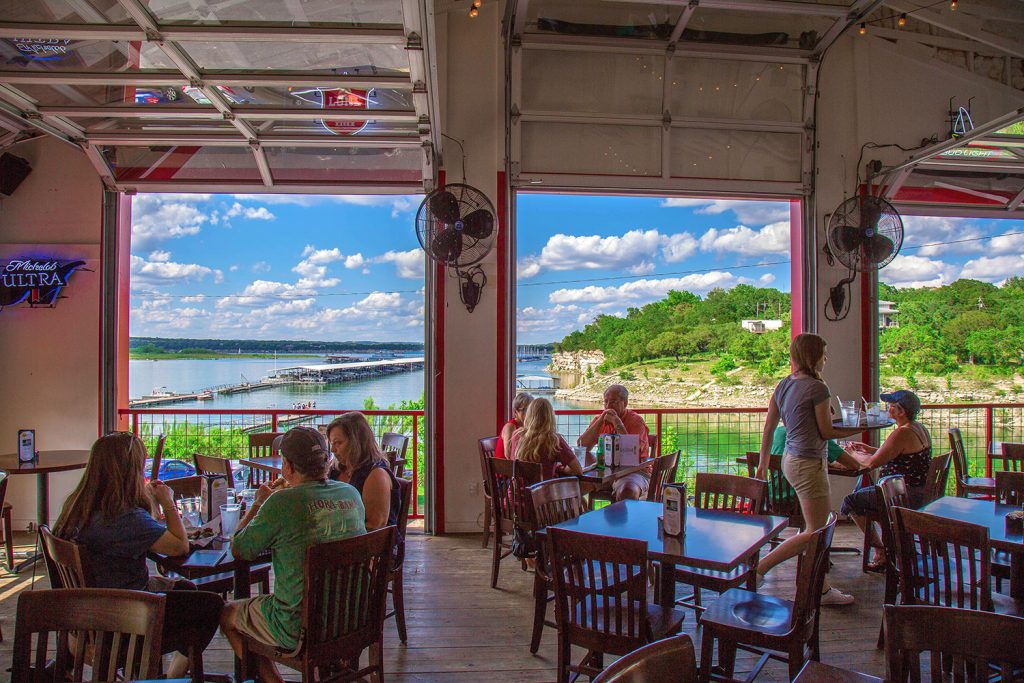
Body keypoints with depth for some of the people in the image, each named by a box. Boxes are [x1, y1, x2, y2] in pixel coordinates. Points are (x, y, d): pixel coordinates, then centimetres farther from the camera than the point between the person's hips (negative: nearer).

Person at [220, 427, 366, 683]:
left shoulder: (282, 502, -21)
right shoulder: (351, 494, -4)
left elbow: (239, 549, -7)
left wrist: (258, 503, 7)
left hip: (300, 629, -6)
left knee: (227, 614, 20)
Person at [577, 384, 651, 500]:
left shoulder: (636, 421, -4)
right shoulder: (599, 420, 10)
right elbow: (582, 446, -4)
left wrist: (617, 423, -18)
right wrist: (600, 421, -11)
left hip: (634, 472, -5)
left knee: (627, 491, -36)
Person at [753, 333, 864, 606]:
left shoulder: (783, 385, 7)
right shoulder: (817, 387, -16)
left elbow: (768, 427, 10)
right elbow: (826, 432, -11)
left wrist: (763, 463, 16)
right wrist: (859, 428, 4)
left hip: (791, 459, 9)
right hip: (809, 463, -9)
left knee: (816, 528, 18)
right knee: (815, 532, 1)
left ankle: (822, 589, 27)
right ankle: (759, 567, -3)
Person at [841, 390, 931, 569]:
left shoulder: (902, 433, -24)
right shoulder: (919, 428, 8)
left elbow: (872, 463, -23)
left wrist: (854, 454, -4)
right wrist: (871, 449, 16)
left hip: (907, 496, -10)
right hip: (921, 492, 10)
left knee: (851, 501, -2)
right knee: (862, 492, 25)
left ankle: (880, 551, 7)